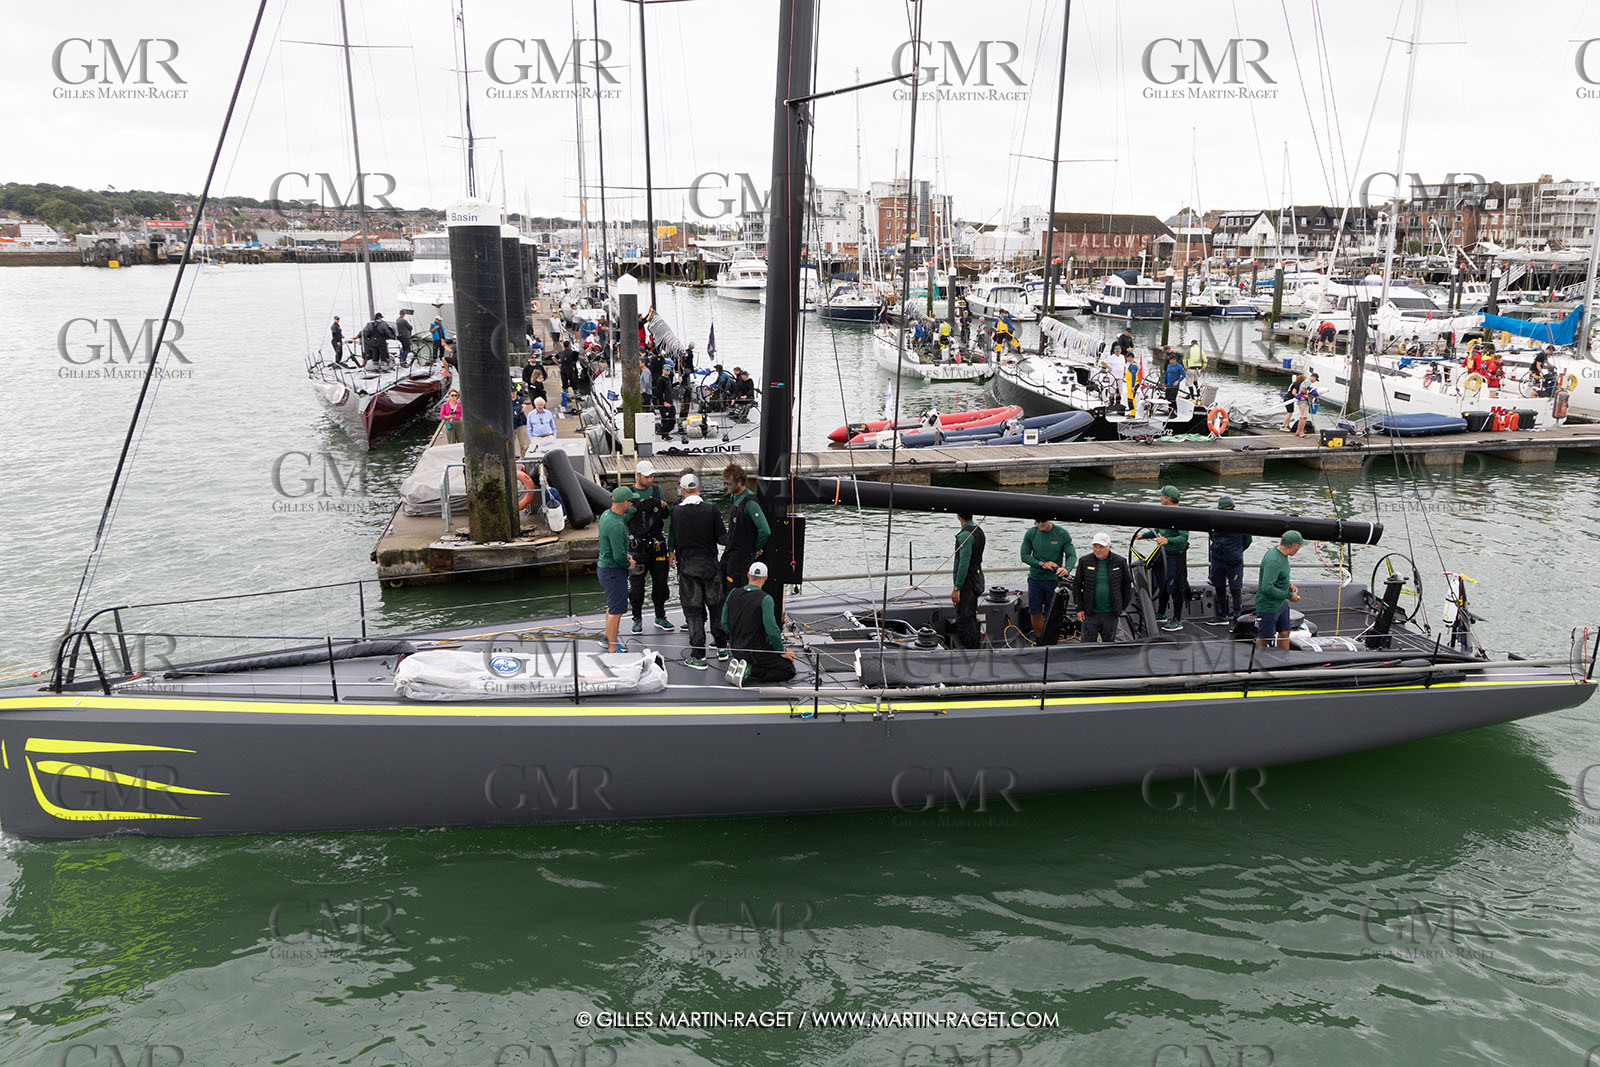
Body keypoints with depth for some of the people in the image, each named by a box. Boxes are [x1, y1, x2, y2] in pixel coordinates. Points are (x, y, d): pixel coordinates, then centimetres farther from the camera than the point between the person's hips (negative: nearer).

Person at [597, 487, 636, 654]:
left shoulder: (606, 514, 2)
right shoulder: (615, 526, -28)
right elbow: (619, 556, -29)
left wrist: (625, 555, 11)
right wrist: (628, 564, -8)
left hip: (604, 566, 10)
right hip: (613, 571, -10)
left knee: (613, 605, 25)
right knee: (616, 610, -1)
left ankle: (608, 638, 41)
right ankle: (613, 649, 7)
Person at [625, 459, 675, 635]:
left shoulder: (656, 490, 8)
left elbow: (666, 515, 8)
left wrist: (662, 505, -12)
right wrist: (636, 507, -23)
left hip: (657, 544, 4)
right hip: (637, 546, -4)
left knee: (660, 582, 9)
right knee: (636, 585, 2)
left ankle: (660, 617, 22)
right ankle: (637, 619, 16)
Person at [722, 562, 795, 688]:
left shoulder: (733, 593, 1)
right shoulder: (765, 599, -18)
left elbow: (724, 623, 7)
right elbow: (772, 630, -21)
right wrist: (782, 651, -6)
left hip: (736, 649, 7)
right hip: (757, 651, -7)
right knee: (789, 670, 4)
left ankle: (738, 665, 4)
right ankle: (750, 671, -11)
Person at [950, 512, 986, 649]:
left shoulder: (965, 535, -21)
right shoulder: (979, 530, 10)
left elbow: (964, 563, -24)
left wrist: (956, 588, -21)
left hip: (966, 582, -10)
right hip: (977, 578, 10)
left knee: (963, 619, -5)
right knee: (971, 616, 18)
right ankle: (975, 647, 26)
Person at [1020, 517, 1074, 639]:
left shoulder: (1062, 534, -6)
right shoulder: (1030, 534, -2)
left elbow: (1072, 556, -9)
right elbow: (1024, 556, -1)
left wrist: (1066, 569, -30)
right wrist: (1042, 564, -16)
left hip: (1053, 580, -1)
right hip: (1035, 579, 1)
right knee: (1035, 613, 3)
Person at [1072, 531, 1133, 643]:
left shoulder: (1120, 562, -2)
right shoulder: (1084, 562, -2)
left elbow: (1127, 585, 10)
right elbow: (1077, 586, 5)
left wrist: (1122, 607, 10)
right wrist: (1080, 608, 2)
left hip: (1111, 613, 1)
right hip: (1090, 613, 0)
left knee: (1109, 644, 10)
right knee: (1088, 643, -1)